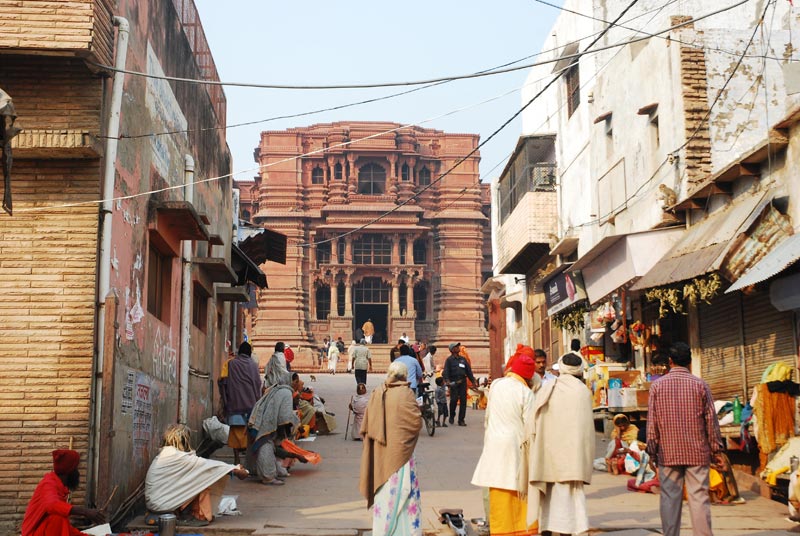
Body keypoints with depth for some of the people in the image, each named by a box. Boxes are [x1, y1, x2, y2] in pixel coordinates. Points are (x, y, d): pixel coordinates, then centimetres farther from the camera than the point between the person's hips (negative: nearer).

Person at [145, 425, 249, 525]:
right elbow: (206, 464, -16)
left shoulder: (165, 454, 11)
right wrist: (235, 471, -10)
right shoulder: (175, 456, -18)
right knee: (202, 480, -8)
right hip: (159, 503, -9)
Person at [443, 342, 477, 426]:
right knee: (454, 399, -9)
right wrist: (447, 380, -25)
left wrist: (473, 381, 13)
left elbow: (469, 370, 20)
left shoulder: (463, 359, 18)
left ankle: (461, 420, 4)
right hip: (454, 383, -4)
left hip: (463, 382, 4)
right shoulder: (449, 360, 3)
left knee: (463, 400, -1)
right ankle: (452, 416, 15)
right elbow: (446, 371, -8)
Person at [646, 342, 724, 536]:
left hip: (668, 453, 1)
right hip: (697, 453, 0)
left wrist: (652, 452, 9)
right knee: (699, 498, 1)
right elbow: (711, 420, 1)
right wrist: (716, 451, 9)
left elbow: (652, 423, 2)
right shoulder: (700, 385, -1)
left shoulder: (657, 385, 0)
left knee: (669, 499, 5)